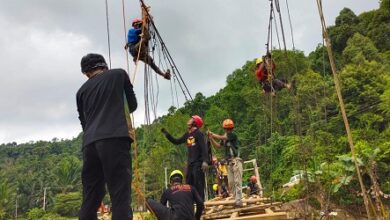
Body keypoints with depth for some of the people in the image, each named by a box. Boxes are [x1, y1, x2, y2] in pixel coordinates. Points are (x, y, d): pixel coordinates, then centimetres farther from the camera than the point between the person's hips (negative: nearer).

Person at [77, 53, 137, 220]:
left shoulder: (82, 90, 23)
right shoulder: (119, 74, 16)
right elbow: (132, 105, 23)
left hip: (89, 143, 4)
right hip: (115, 139, -4)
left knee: (90, 199, 8)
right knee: (120, 196, -9)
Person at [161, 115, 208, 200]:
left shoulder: (198, 133, -6)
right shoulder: (187, 134, 15)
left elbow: (204, 148, -14)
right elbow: (176, 142, 24)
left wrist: (205, 161, -25)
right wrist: (166, 133, 20)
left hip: (198, 163, -7)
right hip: (190, 163, 8)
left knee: (198, 184, -9)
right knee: (189, 184, 9)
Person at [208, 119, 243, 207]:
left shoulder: (233, 135, -8)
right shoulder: (225, 136, 14)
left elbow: (221, 137, -18)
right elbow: (218, 146, 12)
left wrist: (212, 134, -7)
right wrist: (211, 138, -1)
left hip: (236, 161, -8)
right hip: (229, 162, 8)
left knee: (237, 182, -9)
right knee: (231, 183, 7)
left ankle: (239, 201, -9)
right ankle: (236, 200, 14)